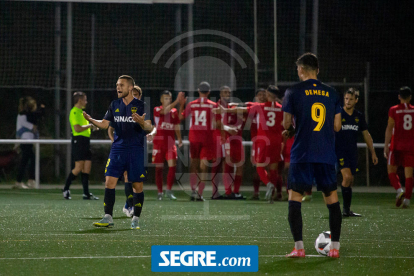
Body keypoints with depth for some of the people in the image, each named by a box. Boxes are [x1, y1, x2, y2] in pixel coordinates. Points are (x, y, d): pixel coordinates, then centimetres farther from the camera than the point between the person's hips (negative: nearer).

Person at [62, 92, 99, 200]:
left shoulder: (81, 112, 20)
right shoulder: (74, 112, -11)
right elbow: (77, 128, -21)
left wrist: (92, 127, 14)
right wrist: (89, 126, -11)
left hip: (85, 141, 9)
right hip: (78, 141, -9)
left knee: (87, 167, 4)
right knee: (79, 168, -9)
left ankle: (86, 193, 4)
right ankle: (65, 189, 4)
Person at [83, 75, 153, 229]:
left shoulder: (140, 106, -3)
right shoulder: (115, 105, 10)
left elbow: (149, 128, -8)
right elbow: (104, 124, 11)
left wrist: (142, 123, -30)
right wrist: (91, 120, -7)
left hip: (136, 150, -3)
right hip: (117, 149, 3)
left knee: (137, 185, 0)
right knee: (109, 181, -7)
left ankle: (136, 219, 11)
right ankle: (108, 218, -5)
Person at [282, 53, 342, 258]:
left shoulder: (294, 91, -2)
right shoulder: (331, 93, 9)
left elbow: (286, 123, -2)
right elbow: (337, 126, 9)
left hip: (302, 154, -3)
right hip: (327, 154, 3)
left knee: (294, 197, 1)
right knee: (332, 198, 10)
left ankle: (299, 247, -7)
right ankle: (335, 246, 8)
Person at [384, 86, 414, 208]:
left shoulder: (394, 110, -4)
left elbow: (389, 129, -7)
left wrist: (386, 146, -6)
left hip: (397, 145, -2)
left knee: (391, 170, 8)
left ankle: (399, 190, -15)